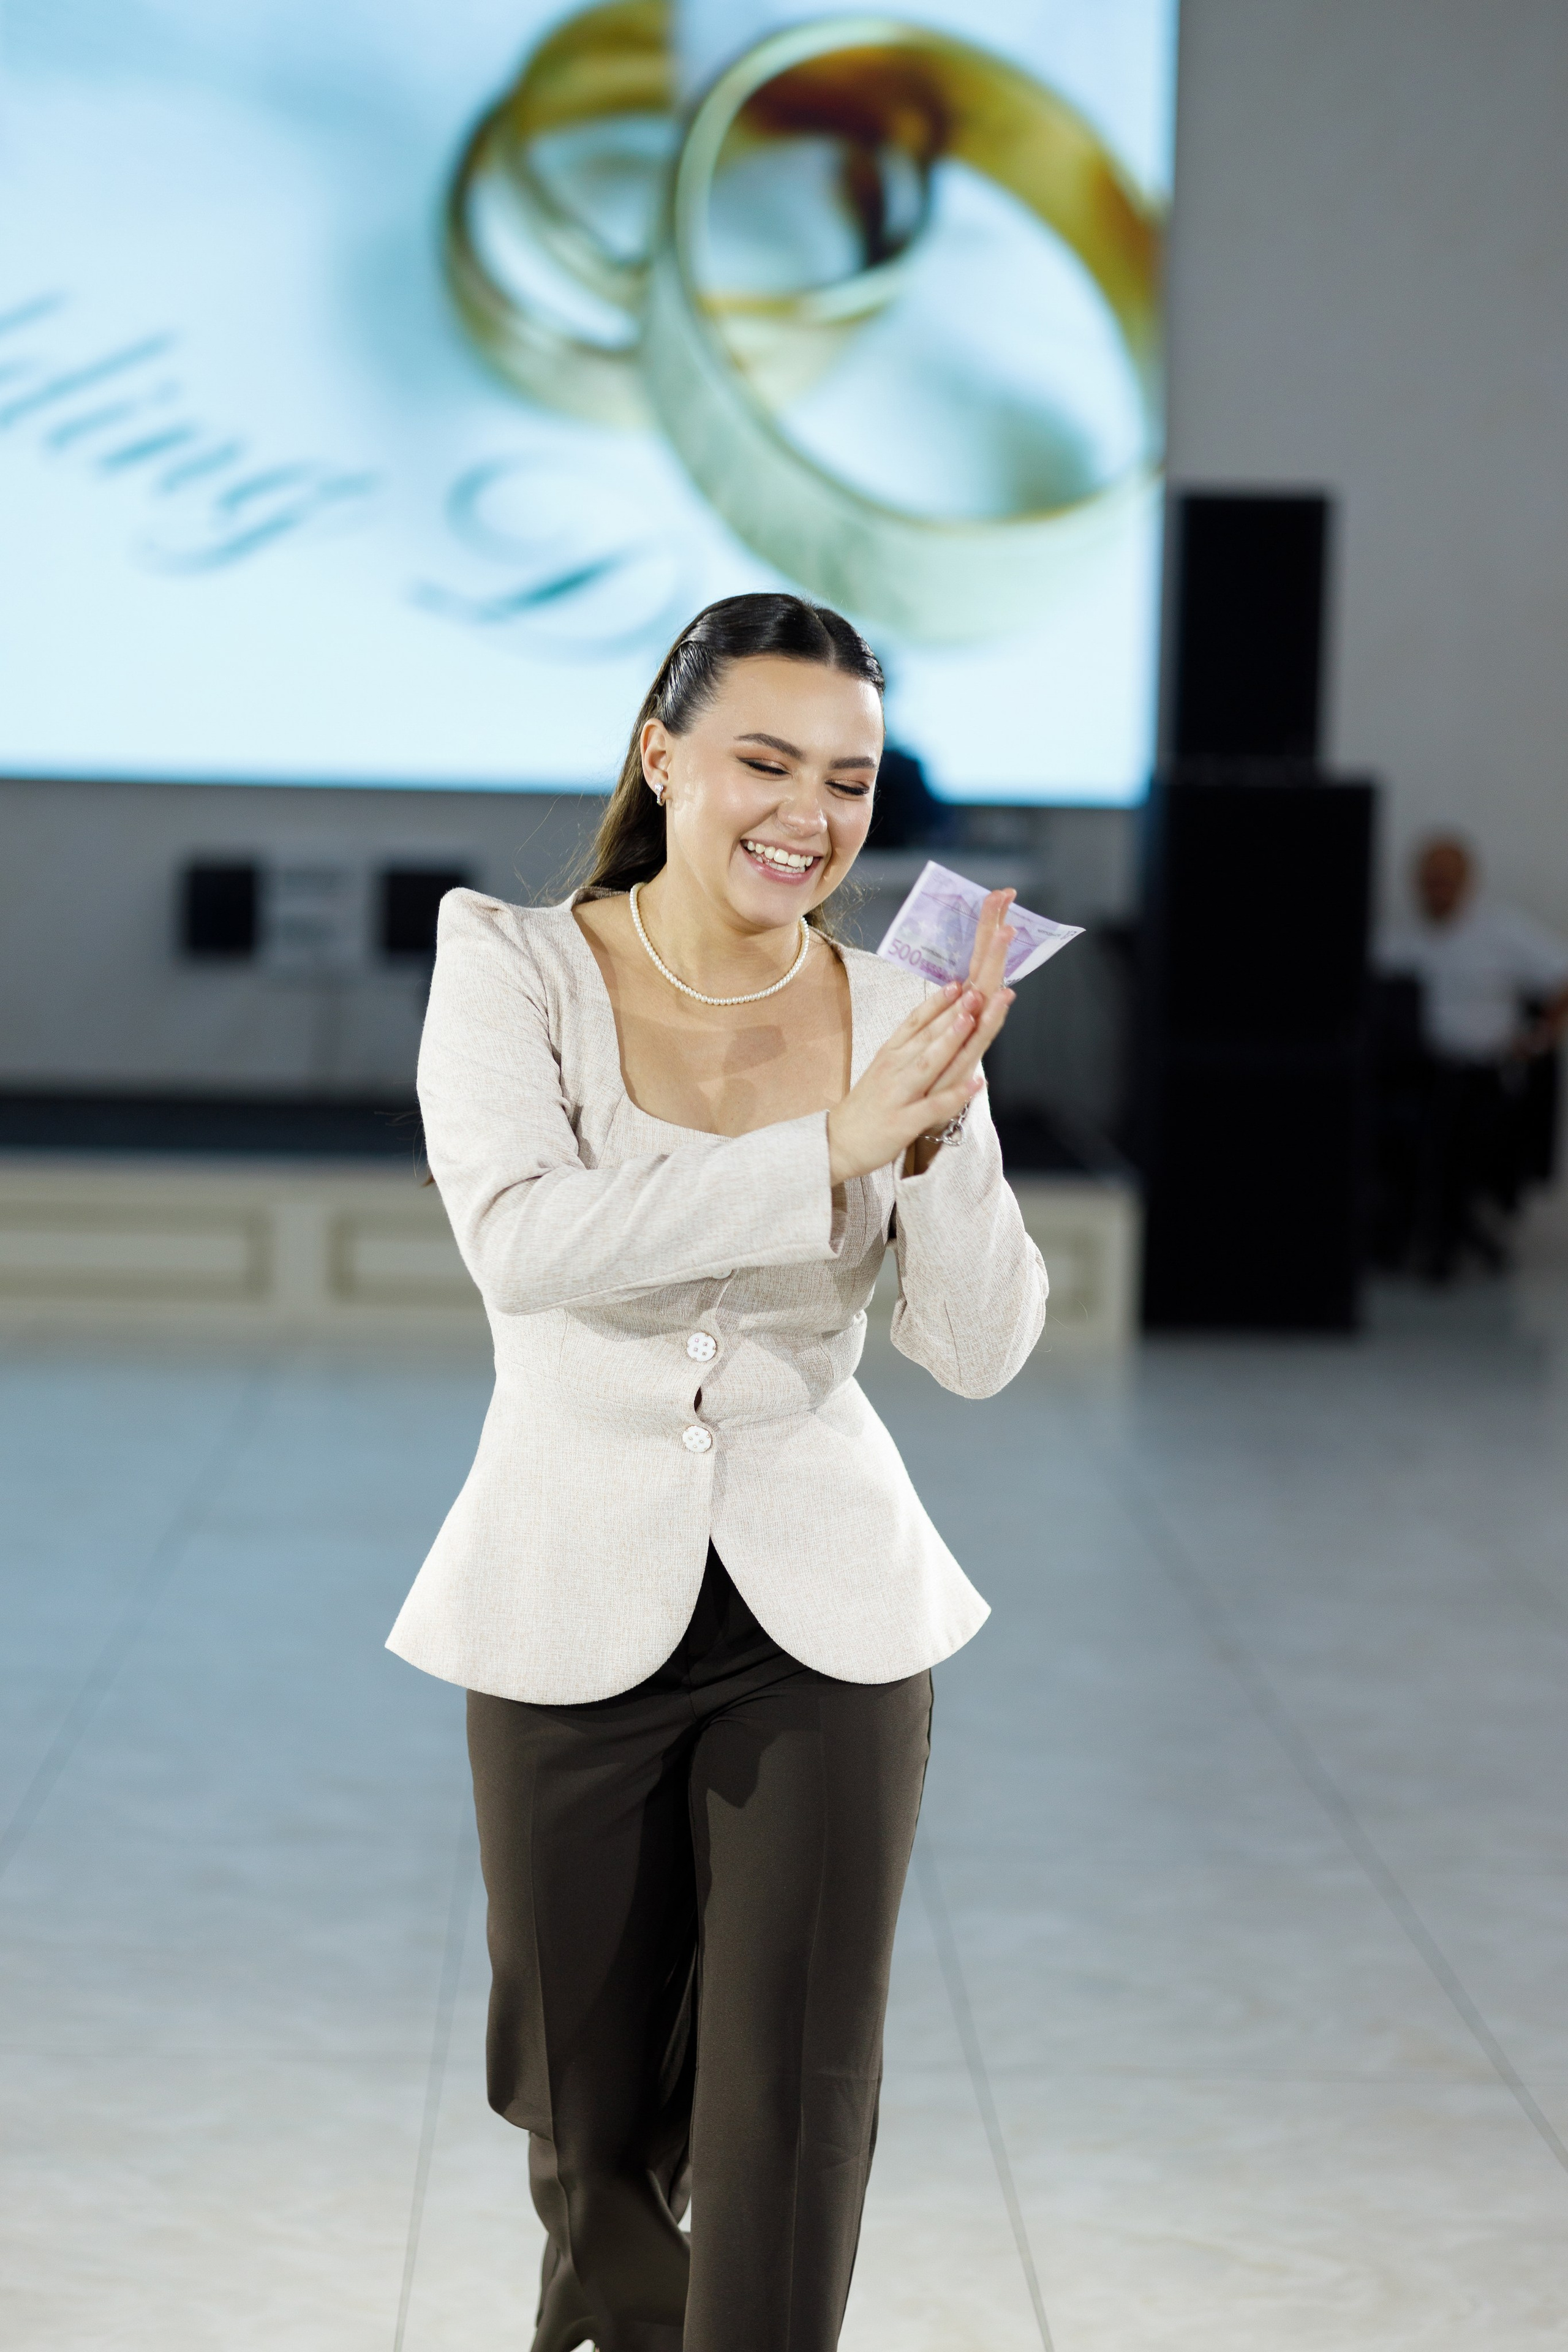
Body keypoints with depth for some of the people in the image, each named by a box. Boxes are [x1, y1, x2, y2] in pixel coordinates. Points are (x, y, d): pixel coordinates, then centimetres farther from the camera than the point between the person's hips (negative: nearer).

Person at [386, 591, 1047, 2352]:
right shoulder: (513, 968, -8)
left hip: (824, 1614, 1)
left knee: (794, 2123, -3)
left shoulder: (895, 1018, -2)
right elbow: (524, 1242, -26)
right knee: (593, 2109, 16)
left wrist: (943, 1127, -24)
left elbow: (979, 1350, -8)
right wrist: (828, 1148, -30)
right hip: (576, 1610, -1)